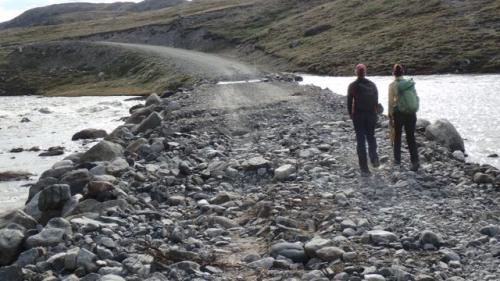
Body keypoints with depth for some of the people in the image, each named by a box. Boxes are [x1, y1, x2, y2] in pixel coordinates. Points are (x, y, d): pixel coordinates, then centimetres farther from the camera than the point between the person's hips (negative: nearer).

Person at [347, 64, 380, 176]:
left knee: (360, 141, 3)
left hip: (358, 116, -2)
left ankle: (364, 169, 1)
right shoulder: (372, 85, 2)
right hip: (371, 115, 2)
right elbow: (376, 100, 6)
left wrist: (350, 114, 10)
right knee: (371, 137, 22)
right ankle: (374, 158, 1)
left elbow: (349, 102, -5)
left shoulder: (352, 86, -7)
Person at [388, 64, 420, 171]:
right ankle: (415, 160, -7)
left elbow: (391, 102, -8)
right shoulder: (410, 83, 2)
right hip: (410, 113, 2)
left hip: (398, 113, -2)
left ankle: (397, 160, 21)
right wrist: (414, 112, 13)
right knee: (411, 137, 6)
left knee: (397, 136, 14)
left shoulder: (392, 85, -7)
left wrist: (390, 117, -2)